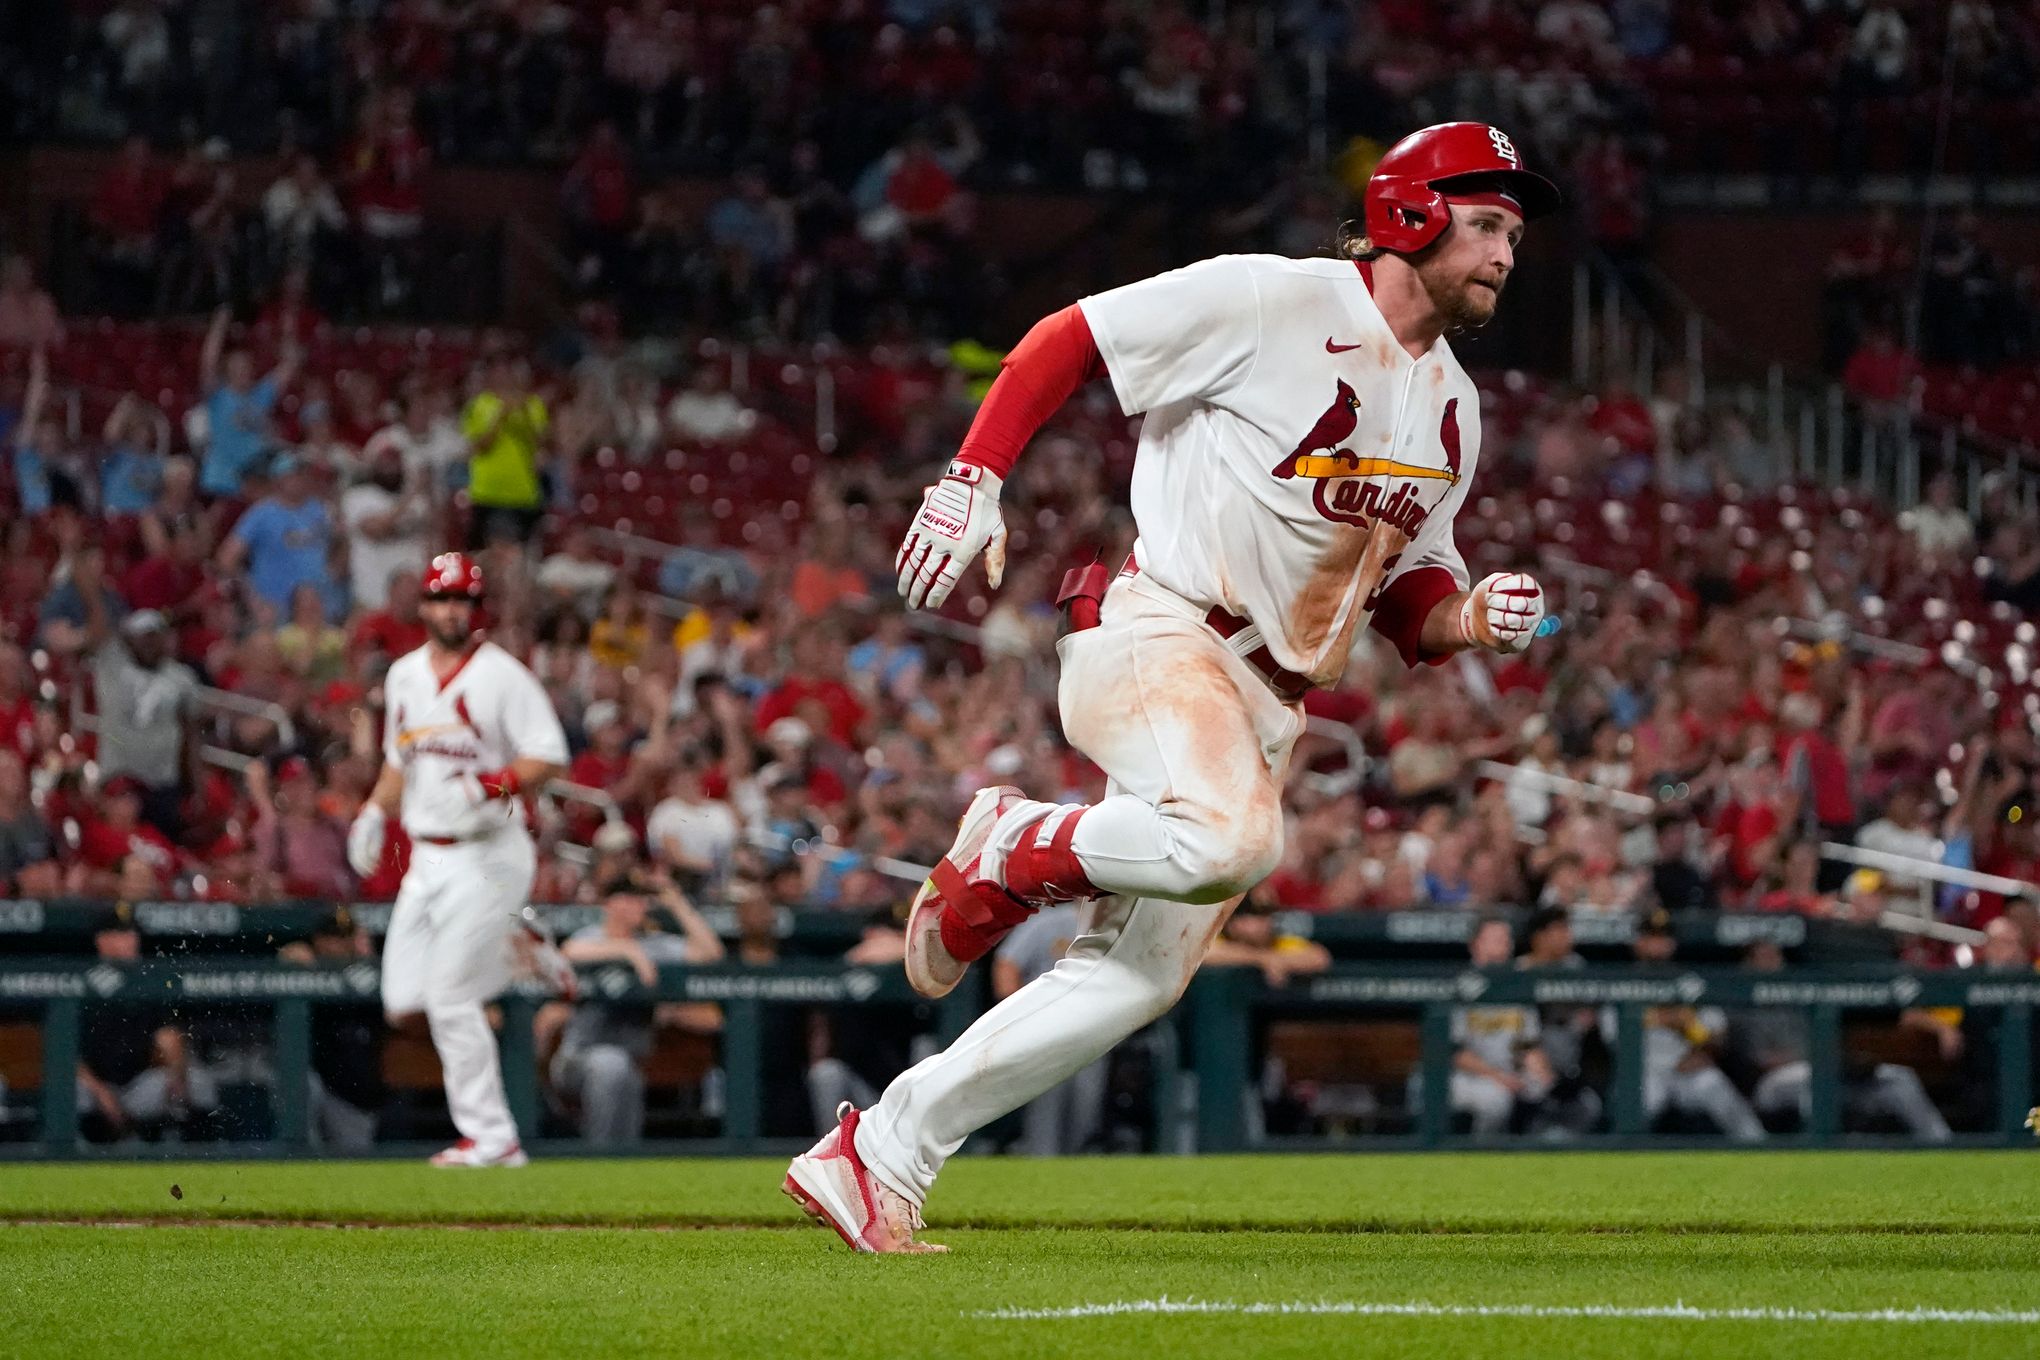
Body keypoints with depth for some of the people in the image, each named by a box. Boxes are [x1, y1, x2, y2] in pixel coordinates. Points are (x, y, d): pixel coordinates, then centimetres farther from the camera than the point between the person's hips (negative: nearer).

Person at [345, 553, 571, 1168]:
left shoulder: (502, 675, -8)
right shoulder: (404, 675, 13)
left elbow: (548, 757, -13)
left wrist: (490, 786, -28)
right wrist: (374, 813, 11)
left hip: (486, 855, -7)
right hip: (426, 857, 7)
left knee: (449, 997, -12)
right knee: (403, 1002, 3)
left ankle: (490, 1139, -4)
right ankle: (516, 947, 25)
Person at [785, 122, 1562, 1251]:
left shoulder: (1452, 409, 17)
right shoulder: (1272, 302, -7)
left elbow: (1404, 606, 22)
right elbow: (1061, 343, -4)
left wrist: (1475, 618, 0)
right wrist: (972, 480, -14)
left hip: (1270, 707, 8)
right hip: (1156, 635, -8)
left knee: (1140, 975, 0)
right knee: (1231, 840, -36)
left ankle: (877, 1158, 7)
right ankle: (1013, 850, -7)